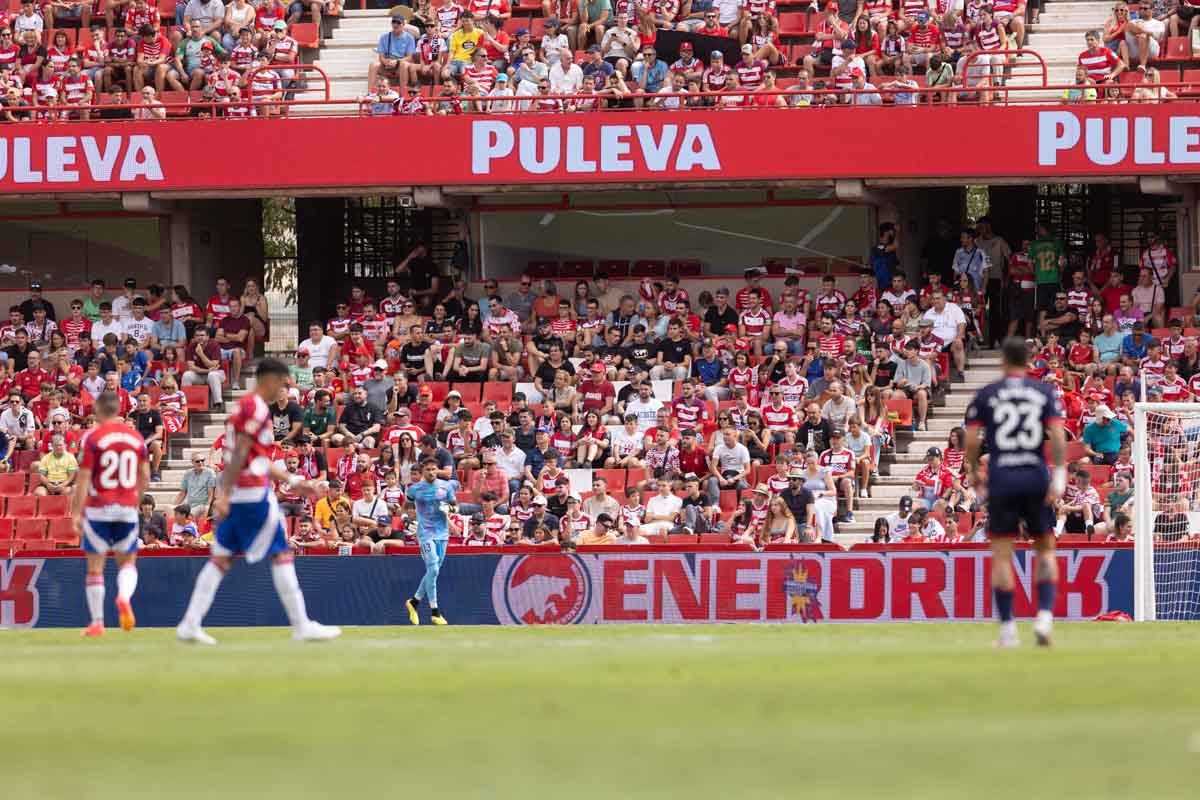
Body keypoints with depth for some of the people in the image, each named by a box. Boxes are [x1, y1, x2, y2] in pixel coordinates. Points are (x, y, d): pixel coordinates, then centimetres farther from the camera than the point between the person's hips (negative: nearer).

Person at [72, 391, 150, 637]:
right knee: (127, 562, 14)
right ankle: (124, 597, -18)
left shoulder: (92, 438, -7)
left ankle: (97, 622, 5)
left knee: (95, 566, 5)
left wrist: (76, 513, -7)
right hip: (128, 510, 3)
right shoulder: (136, 437, 6)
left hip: (98, 509, -3)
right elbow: (145, 478, 10)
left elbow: (83, 479, -10)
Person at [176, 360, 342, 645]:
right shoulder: (257, 409, -11)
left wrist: (292, 481, 25)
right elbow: (239, 454, -19)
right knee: (281, 555, -2)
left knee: (221, 558, 9)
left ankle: (190, 624, 5)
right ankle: (302, 626, 1)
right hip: (253, 493, -9)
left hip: (233, 496, 9)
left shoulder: (243, 407, 19)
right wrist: (225, 495, -23)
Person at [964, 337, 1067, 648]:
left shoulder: (986, 395, 3)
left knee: (1001, 556, 5)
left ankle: (1007, 628, 2)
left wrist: (973, 471, 15)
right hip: (1036, 477, 1)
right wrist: (1059, 476, -7)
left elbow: (971, 439, -1)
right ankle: (1044, 616, -3)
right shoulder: (1044, 392, 5)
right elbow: (1058, 435, -6)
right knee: (1045, 549, 14)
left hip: (1001, 480, -1)